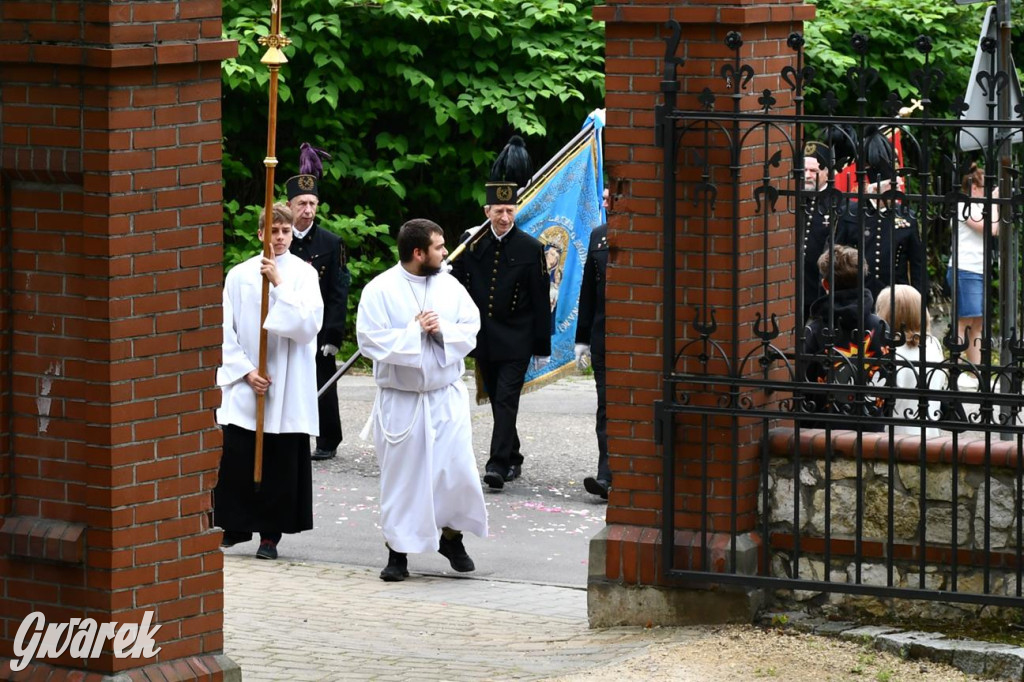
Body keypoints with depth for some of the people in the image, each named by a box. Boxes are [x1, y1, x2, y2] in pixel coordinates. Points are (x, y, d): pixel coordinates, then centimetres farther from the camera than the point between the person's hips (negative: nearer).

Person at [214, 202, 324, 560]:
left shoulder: (303, 274, 0)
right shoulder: (239, 275, 3)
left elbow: (309, 325, -12)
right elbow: (227, 331, 3)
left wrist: (280, 284, -16)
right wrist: (246, 371, -7)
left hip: (288, 387, -1)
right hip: (244, 384, 1)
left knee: (281, 462, 1)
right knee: (236, 460, -1)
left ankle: (270, 535, 9)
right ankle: (234, 527, 12)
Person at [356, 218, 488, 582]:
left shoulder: (449, 285, 4)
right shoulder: (380, 290, -8)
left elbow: (471, 329, 3)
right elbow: (370, 340, -14)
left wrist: (442, 330, -15)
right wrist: (415, 331, -16)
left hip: (447, 397, 3)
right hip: (401, 400, -3)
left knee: (458, 469, -1)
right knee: (401, 474, 3)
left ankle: (452, 536, 22)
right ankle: (398, 551, 12)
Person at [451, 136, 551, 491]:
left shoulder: (530, 248, -4)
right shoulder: (471, 244, 3)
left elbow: (541, 302, -2)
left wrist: (542, 349, -3)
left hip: (516, 340, -4)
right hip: (482, 338, 4)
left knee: (506, 400, -11)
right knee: (498, 401, 12)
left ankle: (498, 465, -15)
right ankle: (513, 459, 24)